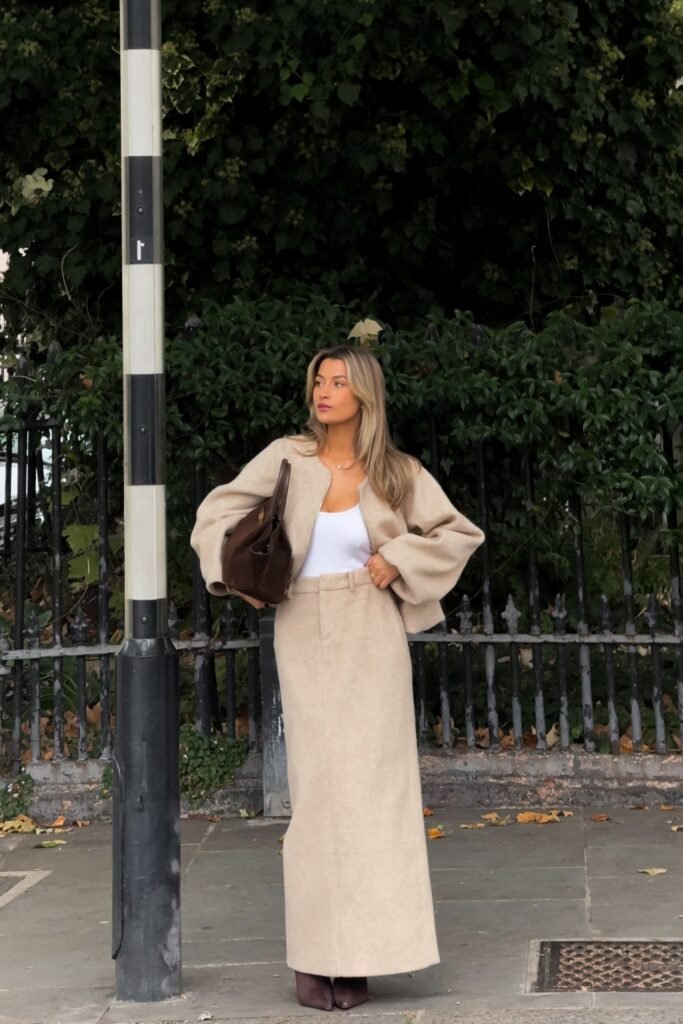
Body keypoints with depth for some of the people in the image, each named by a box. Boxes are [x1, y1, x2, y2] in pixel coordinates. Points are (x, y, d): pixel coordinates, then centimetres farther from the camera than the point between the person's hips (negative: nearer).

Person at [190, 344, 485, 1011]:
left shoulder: (396, 473, 2)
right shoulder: (286, 458, 2)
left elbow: (461, 534, 9)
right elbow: (216, 514, 10)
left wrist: (399, 560, -4)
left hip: (371, 637, 0)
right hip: (304, 637, 0)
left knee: (371, 786, -3)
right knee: (318, 786, -4)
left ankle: (354, 954, 4)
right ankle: (313, 955, 1)